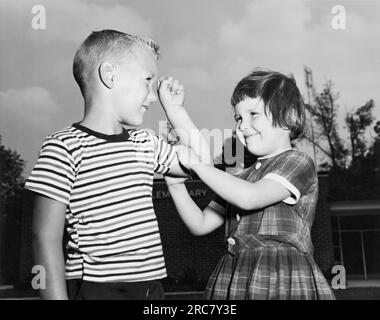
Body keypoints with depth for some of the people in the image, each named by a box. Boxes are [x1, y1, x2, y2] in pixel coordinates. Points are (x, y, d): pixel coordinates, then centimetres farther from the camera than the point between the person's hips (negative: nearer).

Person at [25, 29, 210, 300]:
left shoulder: (145, 143, 10)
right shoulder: (64, 148, -11)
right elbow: (46, 238, -11)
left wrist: (174, 107, 15)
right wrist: (58, 296, -14)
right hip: (95, 287, -6)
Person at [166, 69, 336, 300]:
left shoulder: (298, 163, -3)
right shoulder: (242, 178, 17)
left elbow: (250, 198, -19)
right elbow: (200, 225, 14)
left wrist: (197, 164, -12)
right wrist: (176, 185, 1)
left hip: (282, 280, -6)